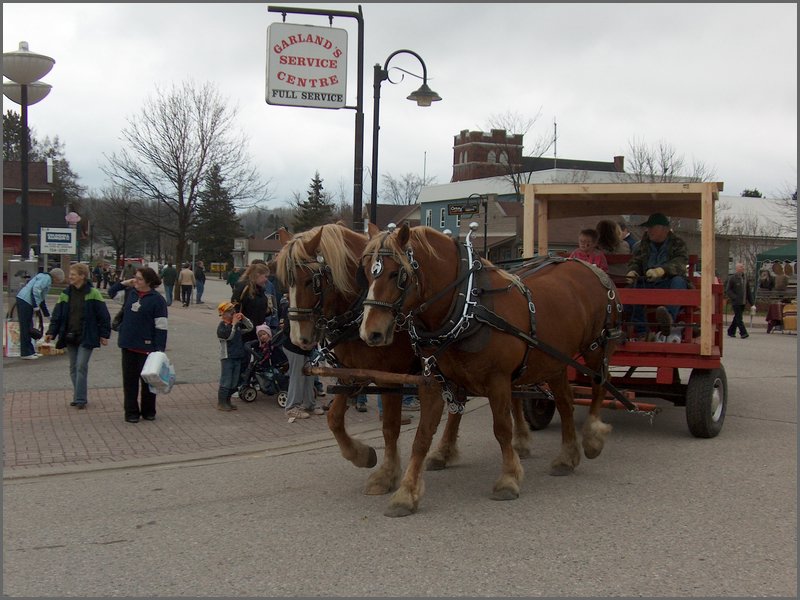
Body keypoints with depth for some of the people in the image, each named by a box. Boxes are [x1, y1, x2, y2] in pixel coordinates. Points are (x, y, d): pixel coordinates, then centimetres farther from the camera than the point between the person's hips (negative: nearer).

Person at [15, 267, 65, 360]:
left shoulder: (44, 277, 24)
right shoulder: (46, 278, -7)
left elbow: (42, 299, 30)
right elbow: (35, 289, -22)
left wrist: (47, 314, 34)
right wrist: (36, 306, -21)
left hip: (22, 300, 10)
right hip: (25, 302, -10)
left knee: (28, 327, 15)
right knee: (26, 327, -6)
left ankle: (30, 351, 23)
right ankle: (26, 353, -3)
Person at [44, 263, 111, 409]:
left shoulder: (93, 293, -7)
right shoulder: (66, 293, 7)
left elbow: (103, 315, -5)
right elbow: (57, 315, 9)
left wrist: (104, 334, -7)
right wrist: (51, 332, 0)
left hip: (86, 337, -5)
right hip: (70, 336, 5)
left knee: (81, 367, -9)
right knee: (73, 367, 10)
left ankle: (81, 399, -4)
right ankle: (78, 397, 20)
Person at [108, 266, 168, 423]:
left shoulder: (157, 300, -11)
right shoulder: (130, 292, 4)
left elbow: (161, 327, -12)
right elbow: (111, 293, 22)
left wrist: (159, 350, -16)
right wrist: (123, 283, 5)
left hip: (146, 348, -5)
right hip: (128, 345, 5)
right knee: (129, 380, 9)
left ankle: (148, 411, 22)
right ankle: (131, 412, 17)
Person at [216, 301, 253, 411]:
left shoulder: (238, 324, 10)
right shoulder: (222, 326, -11)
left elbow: (250, 327, 11)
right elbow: (228, 336, -26)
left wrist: (243, 318, -2)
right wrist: (234, 324, -23)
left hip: (237, 356, 8)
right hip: (227, 357, -8)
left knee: (234, 382, 12)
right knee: (226, 381, -6)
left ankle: (227, 401, 22)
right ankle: (221, 403, 0)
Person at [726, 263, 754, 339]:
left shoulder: (744, 278, 13)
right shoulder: (732, 278, -7)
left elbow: (748, 290, 17)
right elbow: (727, 290, -9)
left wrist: (751, 301, 11)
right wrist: (734, 297, -18)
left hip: (743, 302, 7)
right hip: (736, 302, -7)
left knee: (737, 318, 11)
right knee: (739, 318, -10)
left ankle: (731, 332, 20)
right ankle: (743, 333, -14)